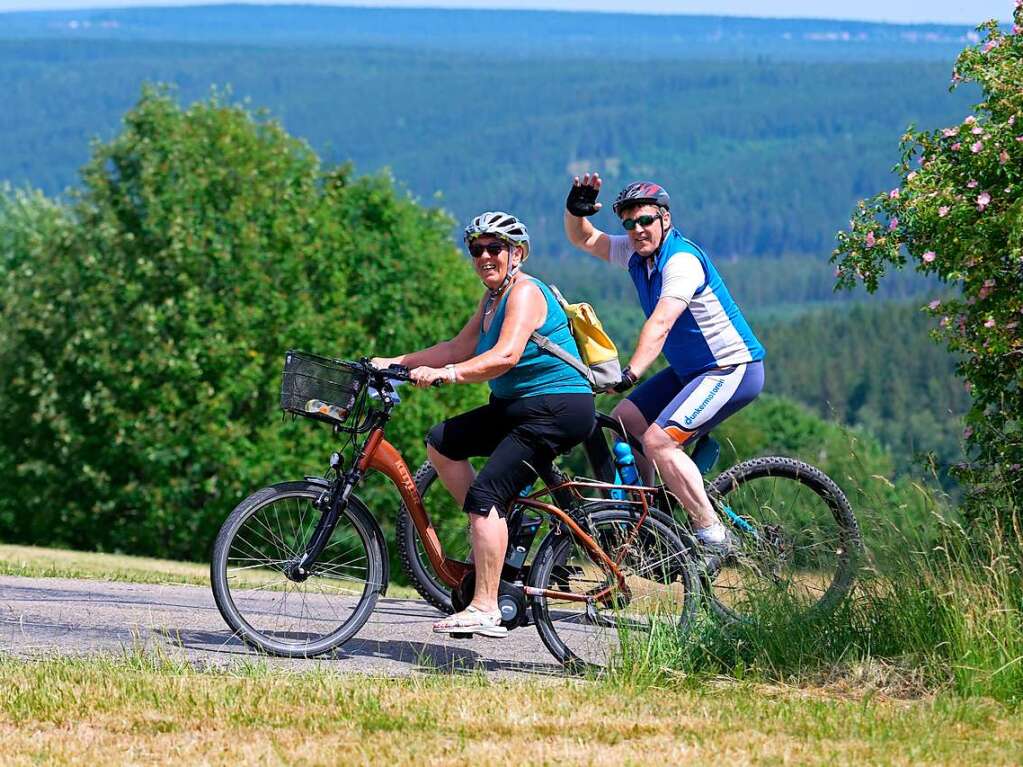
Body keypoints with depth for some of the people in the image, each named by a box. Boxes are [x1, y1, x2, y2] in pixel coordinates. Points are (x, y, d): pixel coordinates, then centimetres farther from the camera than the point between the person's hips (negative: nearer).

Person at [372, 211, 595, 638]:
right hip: (518, 408, 10)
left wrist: (447, 374, -38)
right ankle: (489, 533, 10)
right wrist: (395, 363, 7)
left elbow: (506, 355, -29)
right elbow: (459, 349, 15)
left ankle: (485, 610, -21)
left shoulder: (524, 292, -14)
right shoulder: (493, 299, 16)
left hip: (558, 409, -10)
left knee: (486, 494, -18)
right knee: (442, 442, 8)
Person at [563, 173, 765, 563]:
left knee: (659, 440, -23)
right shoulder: (636, 253, 4)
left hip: (733, 369, -10)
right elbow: (584, 239, 14)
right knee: (623, 422, 5)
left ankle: (713, 536, -18)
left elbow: (661, 323, -35)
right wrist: (575, 210, -8)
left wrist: (631, 372, -47)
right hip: (689, 369, 10)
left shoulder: (682, 260, -22)